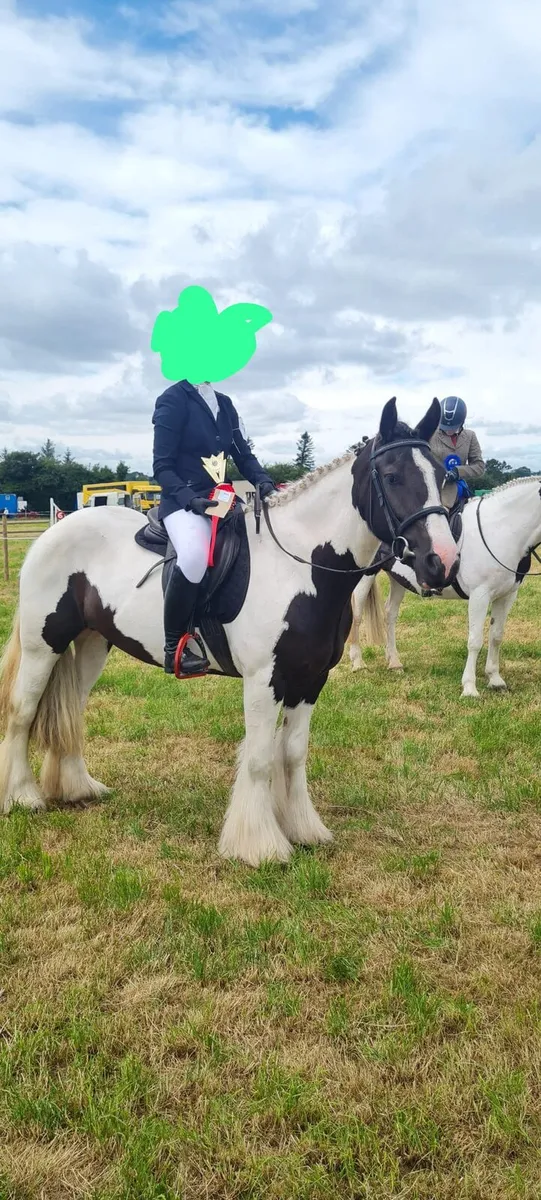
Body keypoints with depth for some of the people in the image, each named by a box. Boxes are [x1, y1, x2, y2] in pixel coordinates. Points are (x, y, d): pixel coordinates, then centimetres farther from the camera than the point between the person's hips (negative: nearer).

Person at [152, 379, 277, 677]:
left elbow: (243, 455, 14)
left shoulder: (224, 404, 14)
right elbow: (162, 467, -10)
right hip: (183, 500, -8)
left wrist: (263, 481, -7)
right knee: (195, 554, -37)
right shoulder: (173, 400, -6)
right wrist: (190, 498, -25)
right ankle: (174, 647, -22)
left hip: (221, 498, 8)